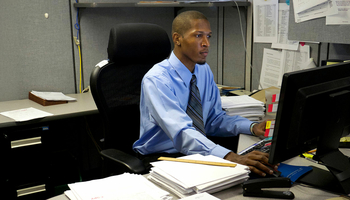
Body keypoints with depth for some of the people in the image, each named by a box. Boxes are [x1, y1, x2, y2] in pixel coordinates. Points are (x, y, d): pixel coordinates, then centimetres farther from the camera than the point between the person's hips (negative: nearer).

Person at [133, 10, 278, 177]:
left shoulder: (204, 71, 4)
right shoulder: (156, 80, -21)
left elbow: (214, 119, 11)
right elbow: (181, 133, -33)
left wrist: (252, 127, -7)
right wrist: (231, 158, -45)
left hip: (193, 154, 7)